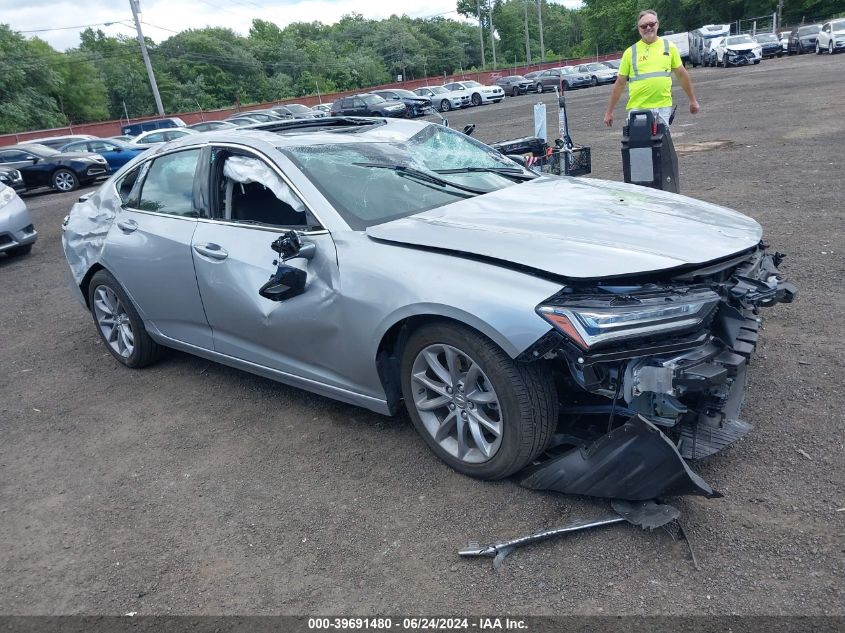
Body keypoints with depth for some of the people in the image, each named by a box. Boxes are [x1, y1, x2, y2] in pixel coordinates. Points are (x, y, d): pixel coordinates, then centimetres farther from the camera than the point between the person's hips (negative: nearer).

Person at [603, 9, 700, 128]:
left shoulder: (669, 47, 8)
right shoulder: (630, 52, 4)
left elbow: (682, 75, 14)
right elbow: (620, 83, 6)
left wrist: (692, 100, 16)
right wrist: (609, 111, 4)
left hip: (663, 107, 1)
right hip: (637, 109, -1)